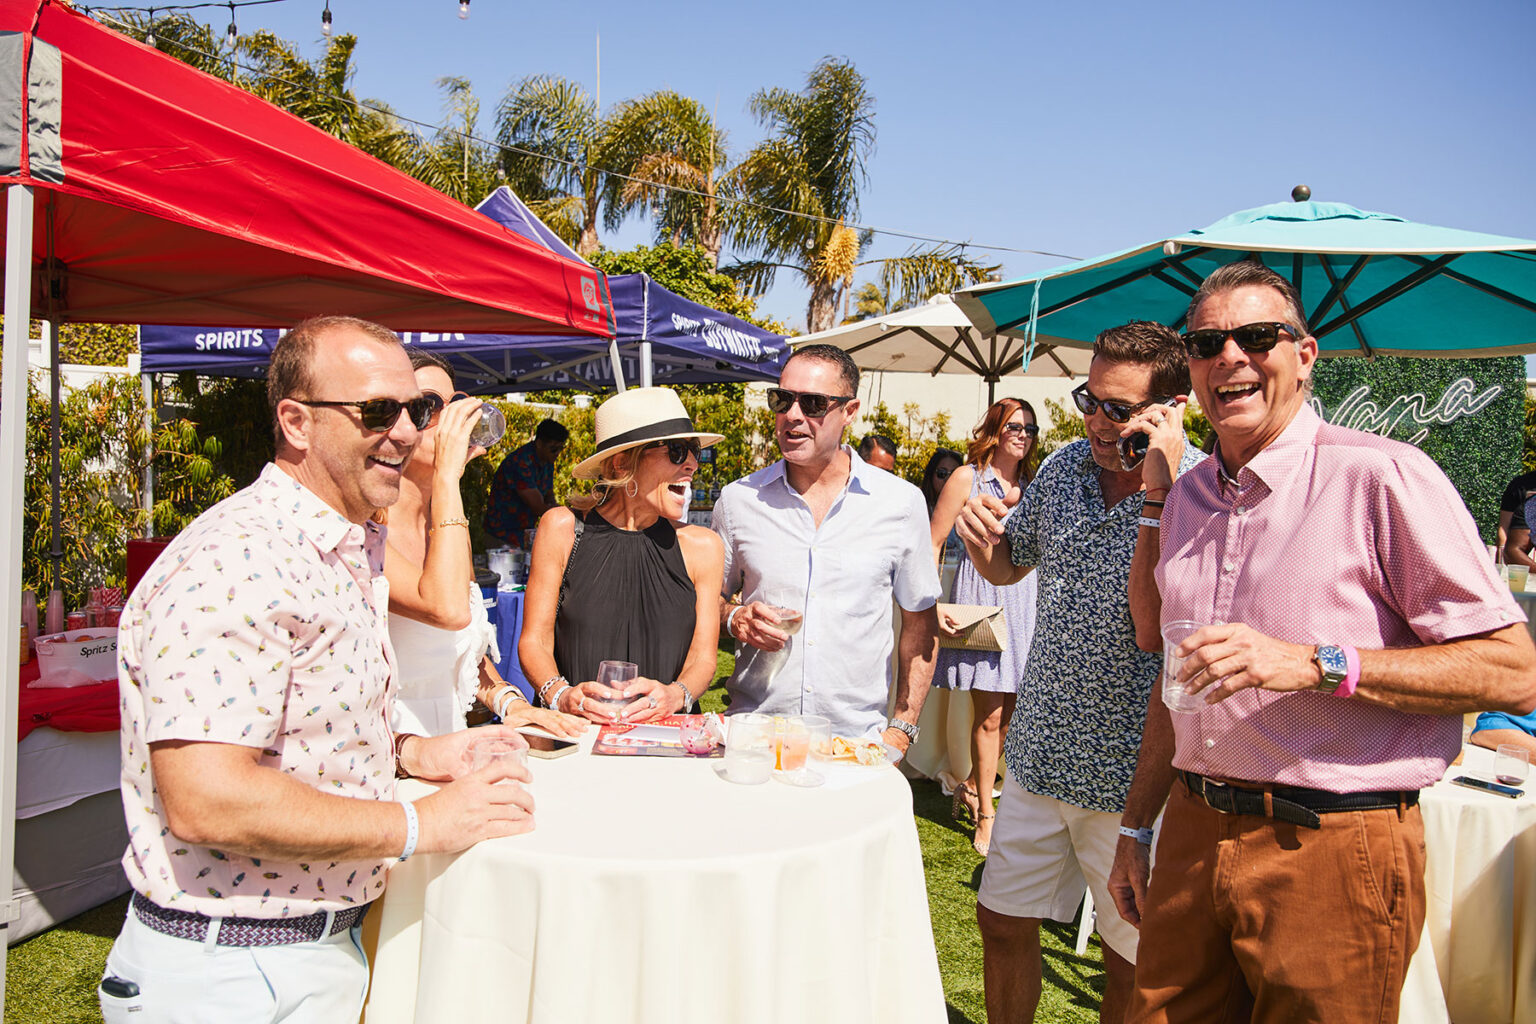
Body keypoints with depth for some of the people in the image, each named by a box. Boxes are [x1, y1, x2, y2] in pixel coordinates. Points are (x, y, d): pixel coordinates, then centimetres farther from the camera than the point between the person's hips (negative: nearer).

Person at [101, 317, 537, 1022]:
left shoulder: (347, 551, 10)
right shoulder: (236, 565, -24)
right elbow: (205, 801, -31)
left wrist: (410, 754, 3)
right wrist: (426, 824, -23)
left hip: (332, 935, 9)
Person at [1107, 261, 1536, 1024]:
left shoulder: (1383, 476, -10)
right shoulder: (1186, 497, 11)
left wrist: (1313, 663, -22)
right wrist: (1135, 827, 18)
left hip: (1335, 851, -5)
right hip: (1194, 837, 6)